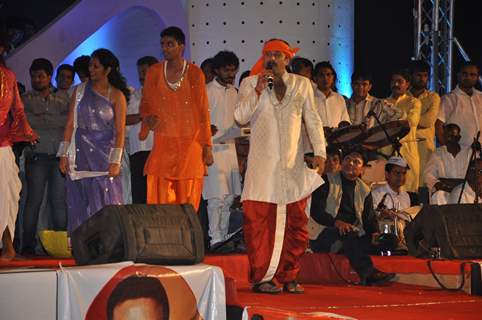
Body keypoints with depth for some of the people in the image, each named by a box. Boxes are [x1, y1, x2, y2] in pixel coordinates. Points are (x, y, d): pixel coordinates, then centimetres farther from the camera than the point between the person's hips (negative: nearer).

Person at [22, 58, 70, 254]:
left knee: (58, 199, 0)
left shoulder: (63, 97, 15)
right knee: (34, 199, -5)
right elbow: (23, 119, -5)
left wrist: (42, 119, -3)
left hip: (59, 156, 1)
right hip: (37, 156, -1)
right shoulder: (26, 99, 11)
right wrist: (56, 122, -6)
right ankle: (28, 244, -5)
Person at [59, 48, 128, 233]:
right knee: (80, 203, 1)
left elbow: (119, 131, -2)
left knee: (105, 203, -7)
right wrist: (64, 155, 0)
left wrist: (115, 161, -10)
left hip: (104, 155, -3)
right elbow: (70, 124, 8)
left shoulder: (116, 96, 2)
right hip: (80, 155, 3)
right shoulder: (79, 91, 10)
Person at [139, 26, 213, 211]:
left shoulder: (194, 74, 1)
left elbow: (203, 112, 2)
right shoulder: (154, 73, 7)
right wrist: (148, 118, -4)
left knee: (187, 203, -1)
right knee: (159, 201, -6)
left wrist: (207, 147, 0)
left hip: (189, 145, -2)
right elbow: (145, 105, 18)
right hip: (162, 144, 2)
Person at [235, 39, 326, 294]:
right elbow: (240, 117, -2)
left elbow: (312, 120, 12)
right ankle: (261, 277, -2)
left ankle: (289, 276, 9)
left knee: (295, 222, 1)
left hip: (293, 163, 2)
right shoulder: (250, 83, 7)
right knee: (259, 221, -7)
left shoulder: (302, 84, 12)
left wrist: (319, 152, 2)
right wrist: (258, 91, -13)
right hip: (262, 164, -2)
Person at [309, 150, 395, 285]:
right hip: (323, 236, -5)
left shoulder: (364, 190, 17)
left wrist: (374, 233, -13)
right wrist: (336, 222, -26)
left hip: (351, 237, 5)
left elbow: (369, 218, 11)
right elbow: (315, 210, -9)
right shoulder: (327, 181, 4)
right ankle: (369, 274, -46)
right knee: (348, 234, -36)